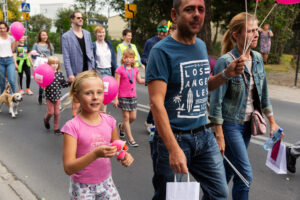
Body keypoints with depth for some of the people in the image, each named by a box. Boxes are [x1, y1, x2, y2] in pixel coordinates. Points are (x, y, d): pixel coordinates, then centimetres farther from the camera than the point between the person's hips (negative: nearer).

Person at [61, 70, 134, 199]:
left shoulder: (109, 121, -5)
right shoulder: (72, 127, -17)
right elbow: (68, 168, -21)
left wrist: (125, 156, -11)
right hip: (82, 187, -3)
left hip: (106, 181, 4)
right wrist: (96, 154, -34)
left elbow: (117, 148, 11)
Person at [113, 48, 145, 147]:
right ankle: (130, 139, 9)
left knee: (133, 117, 7)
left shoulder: (135, 69, 7)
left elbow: (139, 80, 22)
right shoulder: (120, 70, -8)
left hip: (133, 96, 5)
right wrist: (115, 98, -11)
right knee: (126, 117, 1)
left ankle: (121, 126, 37)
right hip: (123, 96, -5)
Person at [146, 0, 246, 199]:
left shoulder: (202, 46, 8)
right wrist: (174, 149, -28)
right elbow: (156, 103, -21)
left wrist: (227, 74, 1)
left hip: (204, 135, 6)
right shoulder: (162, 51, -14)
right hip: (173, 137, -6)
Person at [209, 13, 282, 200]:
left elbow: (263, 94, 13)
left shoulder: (258, 58, 4)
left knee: (229, 169, 16)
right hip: (230, 124, -6)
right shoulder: (225, 62, -17)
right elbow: (216, 100, -17)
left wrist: (272, 122, 13)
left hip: (247, 123, 7)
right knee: (245, 174, -6)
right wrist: (219, 136, -17)